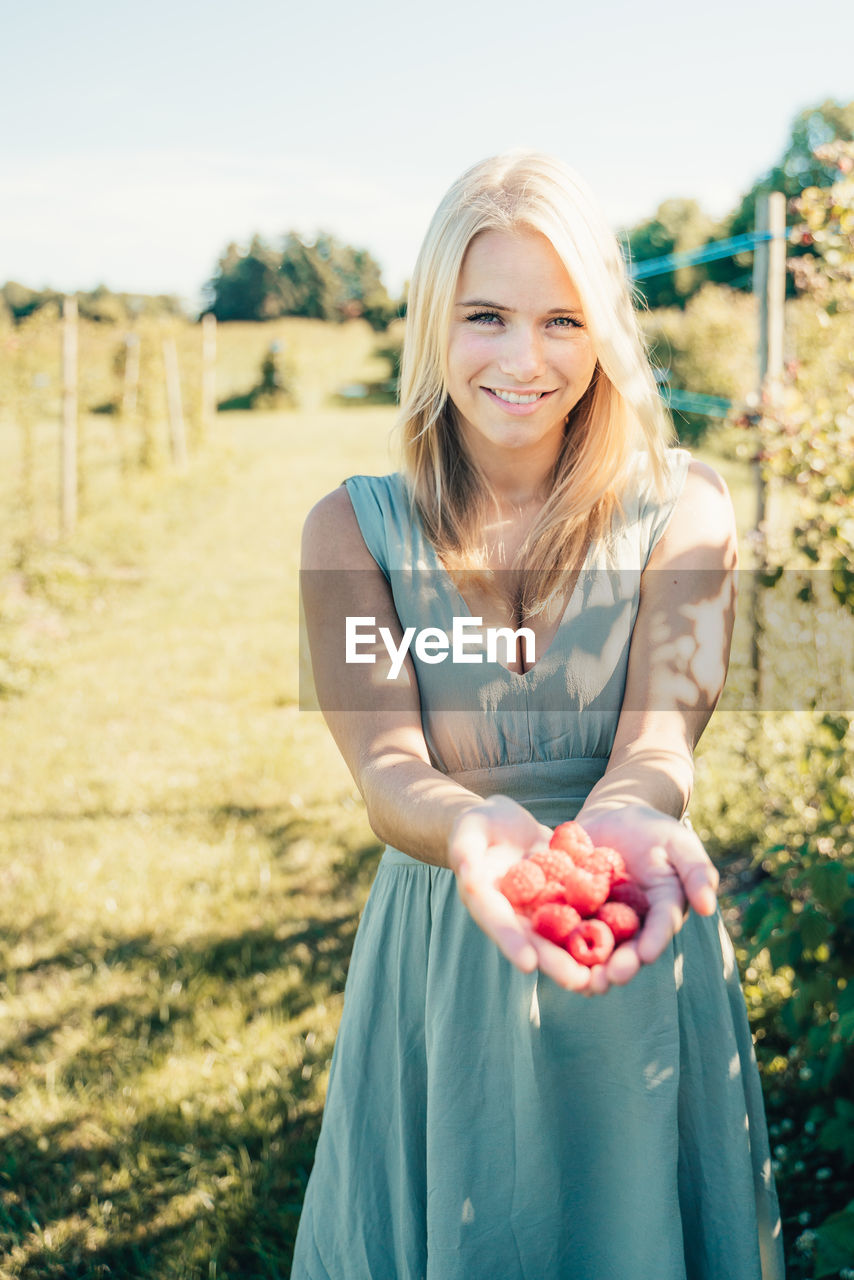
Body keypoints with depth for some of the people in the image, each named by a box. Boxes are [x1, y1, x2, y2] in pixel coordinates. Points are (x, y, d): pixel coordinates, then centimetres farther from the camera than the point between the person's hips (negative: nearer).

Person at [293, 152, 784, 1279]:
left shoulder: (682, 509, -5)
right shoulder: (354, 530, -6)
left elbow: (660, 732, -18)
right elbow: (385, 770, -17)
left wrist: (622, 817, -42)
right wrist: (474, 831, -41)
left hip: (641, 966, 0)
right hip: (438, 960, 0)